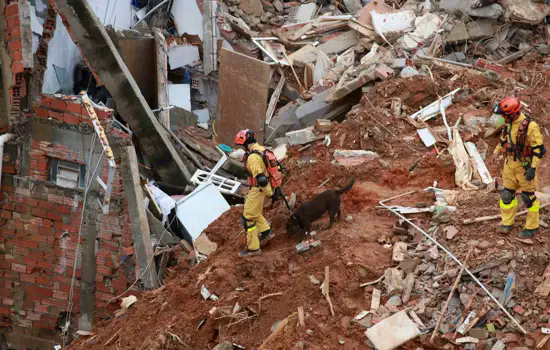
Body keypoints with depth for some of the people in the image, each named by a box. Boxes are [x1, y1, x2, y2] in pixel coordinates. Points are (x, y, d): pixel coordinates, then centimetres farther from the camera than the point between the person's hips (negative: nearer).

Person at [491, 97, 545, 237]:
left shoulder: (530, 126, -22)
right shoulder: (509, 124, 1)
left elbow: (539, 149, -20)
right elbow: (504, 139, 19)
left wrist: (533, 168, -23)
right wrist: (496, 152, 5)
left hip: (525, 166, -7)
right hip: (510, 164, 7)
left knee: (528, 196, 3)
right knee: (507, 194, 9)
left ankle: (532, 227, 16)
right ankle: (507, 223, 21)